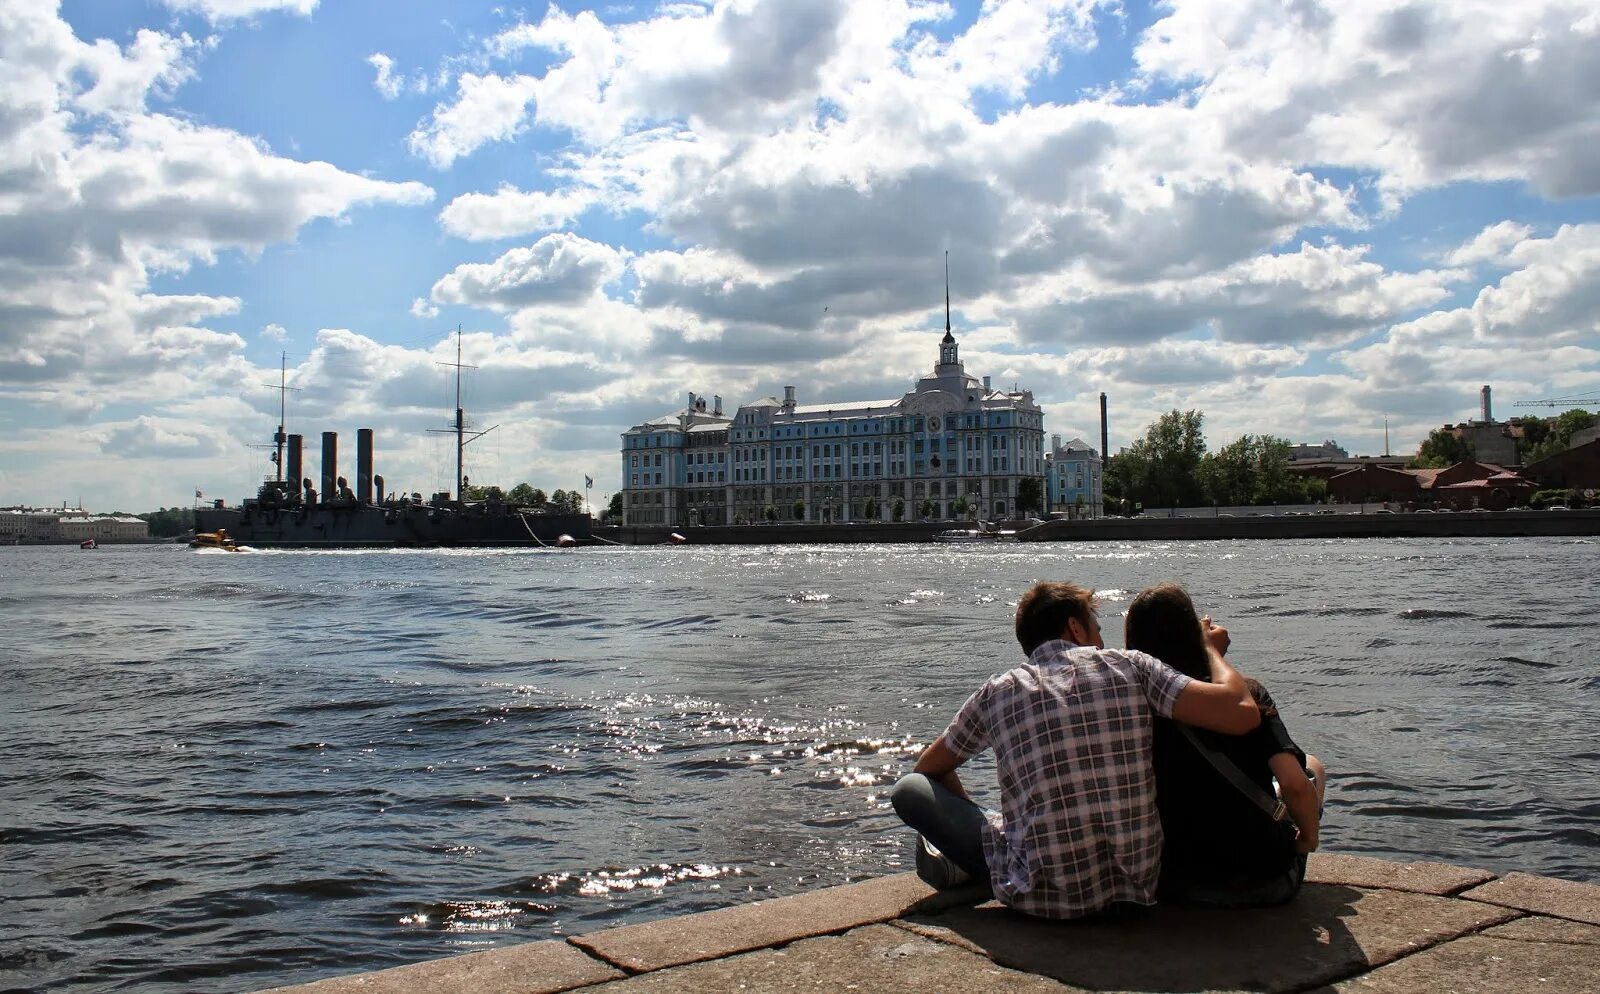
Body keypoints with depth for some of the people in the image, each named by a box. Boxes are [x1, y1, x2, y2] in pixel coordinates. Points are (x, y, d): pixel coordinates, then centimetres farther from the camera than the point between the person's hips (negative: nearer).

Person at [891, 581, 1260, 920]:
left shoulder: (996, 693, 1)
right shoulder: (1131, 667, -2)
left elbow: (930, 769, 16)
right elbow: (1243, 713, -9)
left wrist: (971, 819, 33)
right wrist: (1210, 650, 11)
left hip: (1047, 899, -2)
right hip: (1138, 889, 2)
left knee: (911, 789, 11)